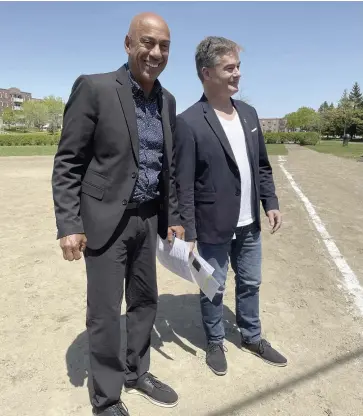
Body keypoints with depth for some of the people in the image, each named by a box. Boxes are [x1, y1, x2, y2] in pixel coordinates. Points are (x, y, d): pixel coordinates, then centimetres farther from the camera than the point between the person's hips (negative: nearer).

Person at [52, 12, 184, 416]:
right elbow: (67, 162, -11)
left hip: (147, 219, 6)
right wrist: (68, 225, -16)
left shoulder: (167, 100, 8)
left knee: (145, 301, 17)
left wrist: (173, 216, 10)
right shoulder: (94, 88, -11)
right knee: (105, 313, 4)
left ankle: (136, 373, 40)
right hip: (106, 219, -6)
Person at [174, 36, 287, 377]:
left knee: (250, 283, 20)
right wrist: (188, 233, -15)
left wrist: (270, 203, 6)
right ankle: (215, 343, 36)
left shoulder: (248, 113, 7)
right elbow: (183, 185, -15)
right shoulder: (188, 122, -14)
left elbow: (262, 166, 13)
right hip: (214, 226, -6)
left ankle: (252, 337, 42)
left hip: (248, 224, 7)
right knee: (214, 288, 12)